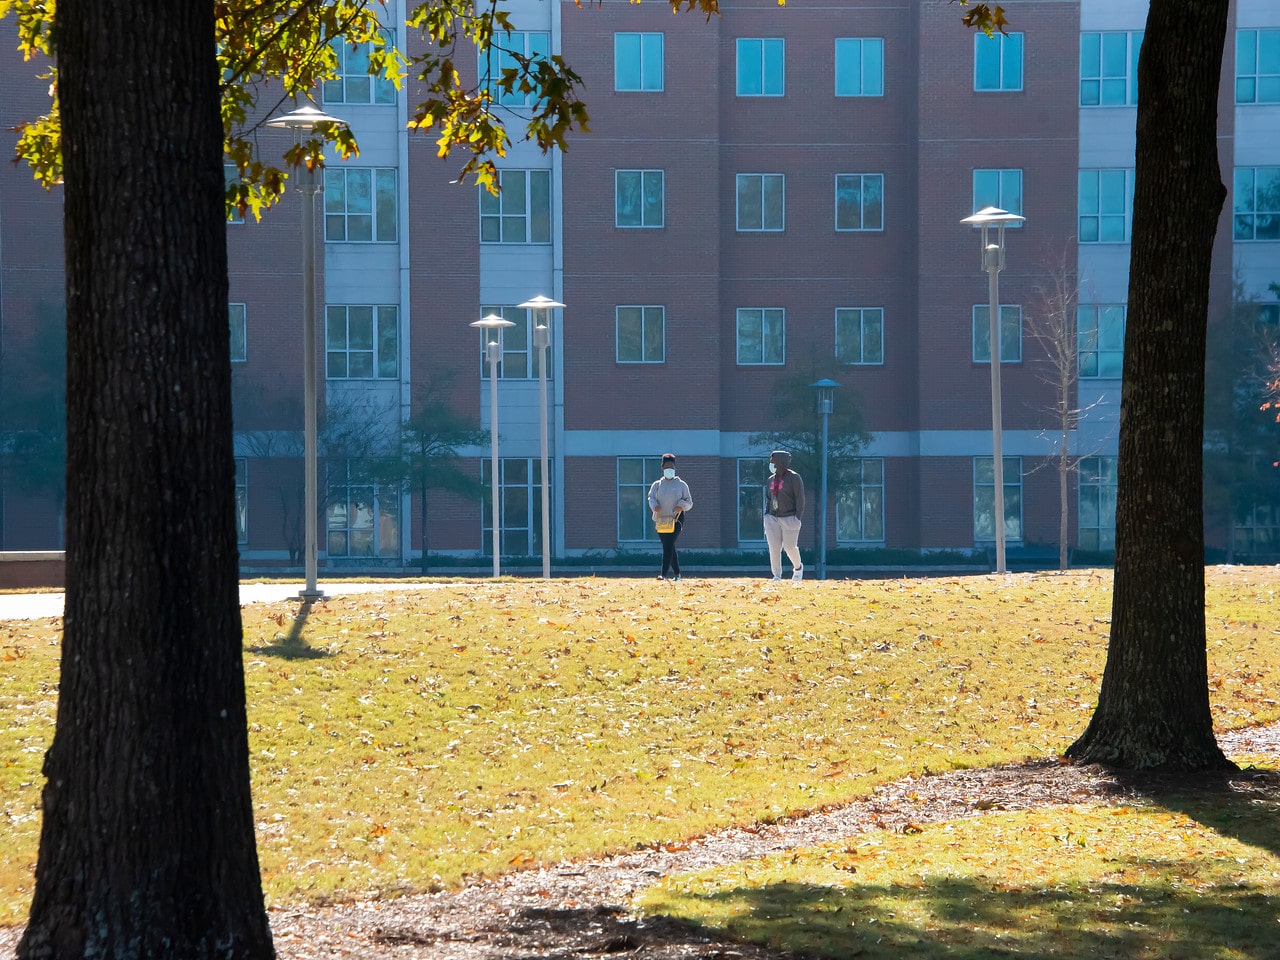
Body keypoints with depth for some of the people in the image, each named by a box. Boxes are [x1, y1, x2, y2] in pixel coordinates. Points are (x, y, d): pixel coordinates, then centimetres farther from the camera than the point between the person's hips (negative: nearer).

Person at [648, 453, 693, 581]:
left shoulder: (681, 485, 8)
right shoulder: (657, 485, 13)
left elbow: (689, 502, 8)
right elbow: (651, 497, 2)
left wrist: (682, 505, -15)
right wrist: (654, 505, -21)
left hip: (676, 518, -4)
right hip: (660, 519, 4)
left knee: (668, 545, -17)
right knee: (669, 547, 8)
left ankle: (663, 574, -26)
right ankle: (676, 573, 21)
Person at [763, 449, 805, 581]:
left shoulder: (793, 478, -5)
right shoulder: (771, 480, 14)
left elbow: (800, 497, -8)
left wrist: (797, 517, -14)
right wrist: (766, 516, 9)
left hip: (789, 517, -6)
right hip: (772, 518, 6)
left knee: (790, 546, -6)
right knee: (774, 547, -3)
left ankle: (798, 567, 22)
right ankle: (777, 575, 1)